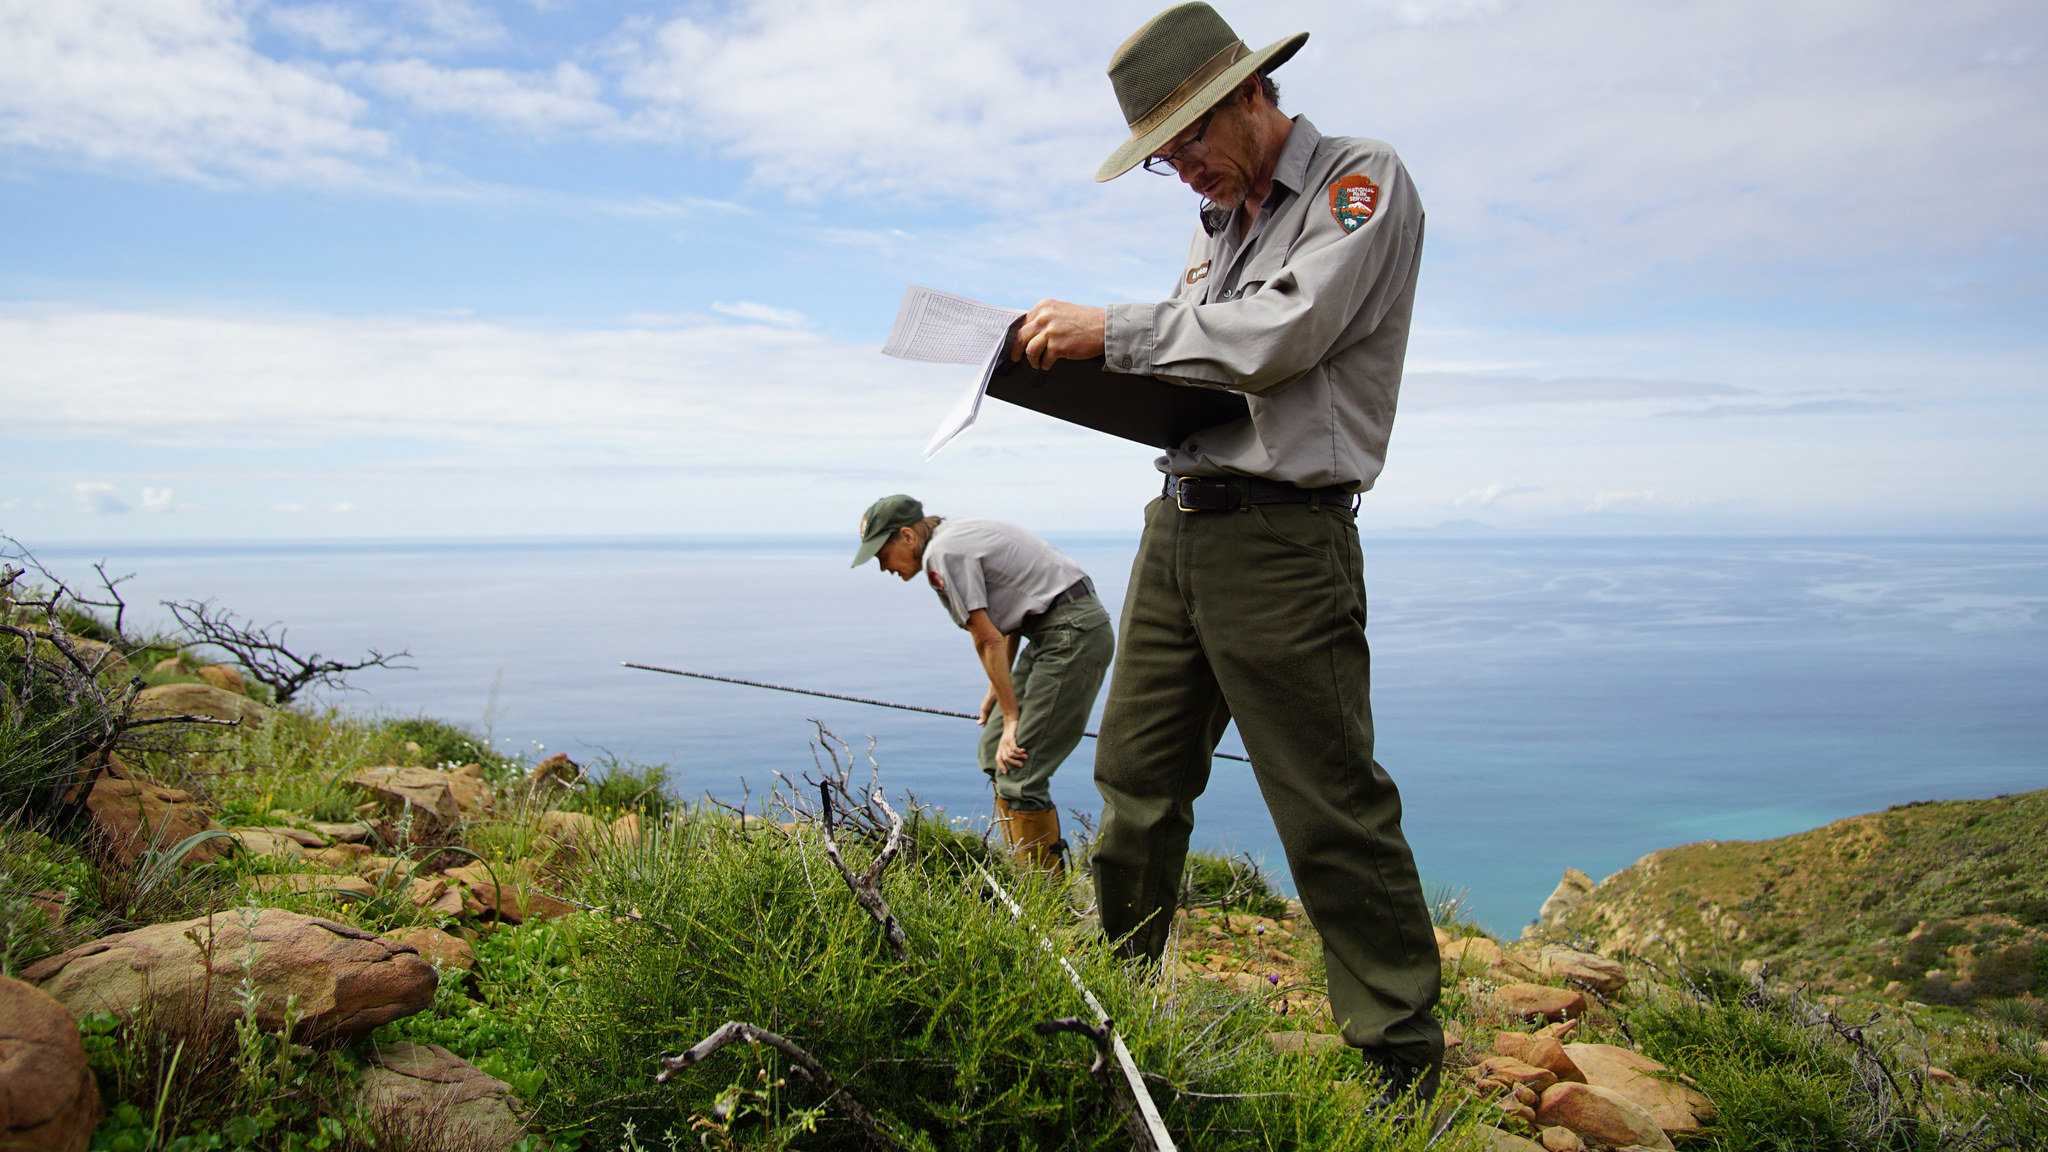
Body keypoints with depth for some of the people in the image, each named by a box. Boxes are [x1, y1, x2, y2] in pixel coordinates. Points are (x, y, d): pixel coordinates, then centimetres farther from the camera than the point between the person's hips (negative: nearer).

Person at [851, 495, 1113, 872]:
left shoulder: (942, 552, -14)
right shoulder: (956, 537, 15)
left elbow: (988, 640, -13)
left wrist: (1011, 718, -8)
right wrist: (997, 689, 16)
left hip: (1075, 634, -11)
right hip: (1052, 633, 11)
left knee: (1019, 772, -12)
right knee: (994, 752, 12)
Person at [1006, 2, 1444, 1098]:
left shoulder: (1361, 181, -2)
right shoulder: (1218, 225, 21)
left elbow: (1280, 333, -18)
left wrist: (1112, 330, -14)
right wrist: (1082, 363, 3)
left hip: (1281, 535, -8)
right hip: (1177, 521, 8)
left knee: (1334, 814, -4)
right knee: (1135, 782, 10)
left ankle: (1404, 1070, 8)